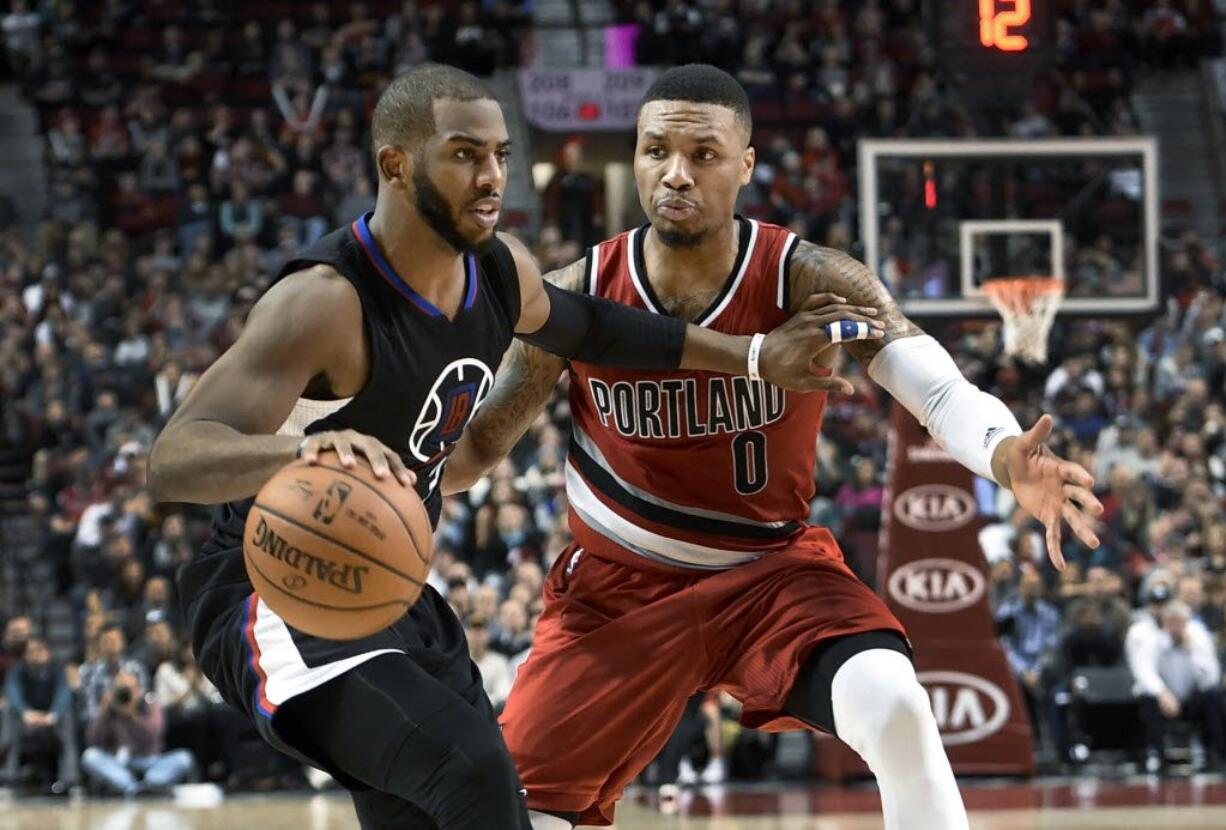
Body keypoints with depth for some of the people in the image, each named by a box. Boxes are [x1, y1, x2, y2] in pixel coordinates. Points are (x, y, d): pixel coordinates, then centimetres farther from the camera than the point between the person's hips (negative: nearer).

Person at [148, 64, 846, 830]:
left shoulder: (502, 272, -1)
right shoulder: (325, 303, -27)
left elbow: (581, 326, 25)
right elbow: (173, 462, -38)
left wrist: (750, 357, 26)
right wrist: (303, 446, -59)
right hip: (281, 601, -9)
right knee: (472, 768, -32)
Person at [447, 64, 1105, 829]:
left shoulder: (811, 284, -18)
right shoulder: (574, 299, -12)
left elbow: (942, 390, -30)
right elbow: (481, 441, -1)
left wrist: (1009, 462, -53)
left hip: (771, 573, -2)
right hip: (619, 588, 2)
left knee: (894, 708, -30)